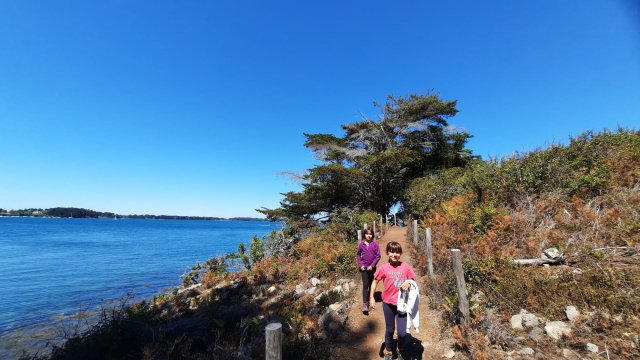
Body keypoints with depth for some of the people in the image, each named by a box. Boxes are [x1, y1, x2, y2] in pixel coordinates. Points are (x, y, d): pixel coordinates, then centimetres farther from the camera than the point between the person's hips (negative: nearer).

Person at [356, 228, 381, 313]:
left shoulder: (375, 244, -5)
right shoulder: (361, 244, -3)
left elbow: (378, 256, -4)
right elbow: (358, 255, 5)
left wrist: (372, 265, -11)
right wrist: (361, 265, -6)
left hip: (372, 267, 1)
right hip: (364, 267, -1)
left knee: (371, 284, 14)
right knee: (365, 284, -7)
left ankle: (370, 299, 31)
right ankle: (365, 304, -8)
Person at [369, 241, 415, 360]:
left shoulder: (406, 267, -9)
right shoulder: (383, 268, -11)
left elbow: (412, 281, 5)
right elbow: (375, 282, 1)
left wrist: (408, 284, -18)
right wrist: (371, 298, -4)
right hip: (388, 303, 0)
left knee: (402, 332, -2)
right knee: (389, 330, 15)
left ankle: (401, 350, 31)